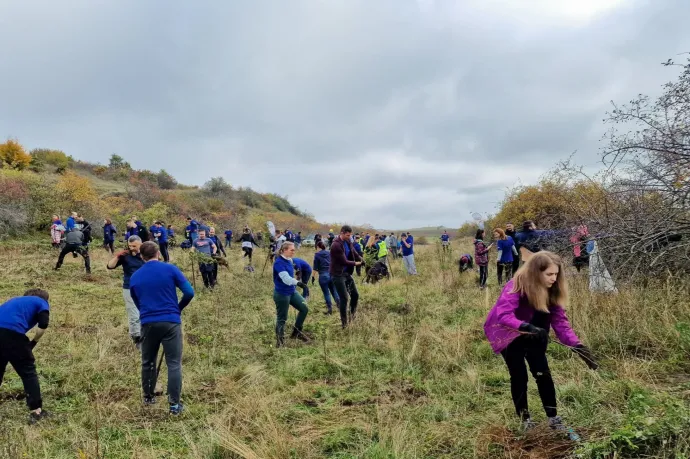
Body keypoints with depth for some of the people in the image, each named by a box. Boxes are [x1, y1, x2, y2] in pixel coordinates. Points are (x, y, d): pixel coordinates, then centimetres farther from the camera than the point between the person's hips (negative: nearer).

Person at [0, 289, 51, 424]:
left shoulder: (16, 300, 35)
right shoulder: (42, 302, 18)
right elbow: (43, 324, 0)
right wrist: (33, 342, 15)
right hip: (11, 332, -6)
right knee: (28, 372, 9)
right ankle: (36, 411, 8)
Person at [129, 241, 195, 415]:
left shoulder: (134, 277, 8)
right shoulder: (170, 269, -3)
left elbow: (137, 304, 18)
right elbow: (189, 292, -7)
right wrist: (179, 308, 10)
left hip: (148, 323, 3)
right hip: (170, 321, -3)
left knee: (147, 362, 21)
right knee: (174, 364, 3)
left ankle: (148, 397, 36)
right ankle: (174, 405, 5)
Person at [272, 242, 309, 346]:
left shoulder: (289, 260, 6)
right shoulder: (279, 262, -21)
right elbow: (285, 278, -33)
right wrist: (297, 282, -47)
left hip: (292, 291, 8)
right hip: (281, 294, -8)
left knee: (304, 308, 4)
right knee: (282, 318, 3)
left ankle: (297, 332, 20)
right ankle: (280, 341, 17)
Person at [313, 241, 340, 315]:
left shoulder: (317, 254, -3)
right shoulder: (329, 253, 9)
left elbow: (315, 268, -5)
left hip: (323, 275, -4)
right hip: (331, 274, 4)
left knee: (326, 293, 4)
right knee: (334, 291, 13)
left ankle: (330, 309, 8)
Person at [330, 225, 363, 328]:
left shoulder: (348, 242, 4)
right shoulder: (336, 245, -23)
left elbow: (355, 253, 8)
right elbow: (344, 261, -22)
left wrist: (363, 260, -10)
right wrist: (356, 263, -10)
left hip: (347, 272, 8)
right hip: (338, 274, -8)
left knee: (355, 294, 11)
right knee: (344, 298, -4)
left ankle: (352, 314, 32)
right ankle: (344, 322, 9)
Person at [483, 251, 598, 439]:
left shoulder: (552, 291, -12)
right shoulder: (516, 287, -32)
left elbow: (560, 321, -13)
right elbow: (503, 315, -44)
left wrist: (577, 345, -24)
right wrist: (527, 327, -60)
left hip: (530, 336, 6)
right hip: (506, 334, -5)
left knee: (543, 373, 1)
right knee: (519, 376, -5)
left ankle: (554, 419, 14)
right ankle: (525, 419, 13)